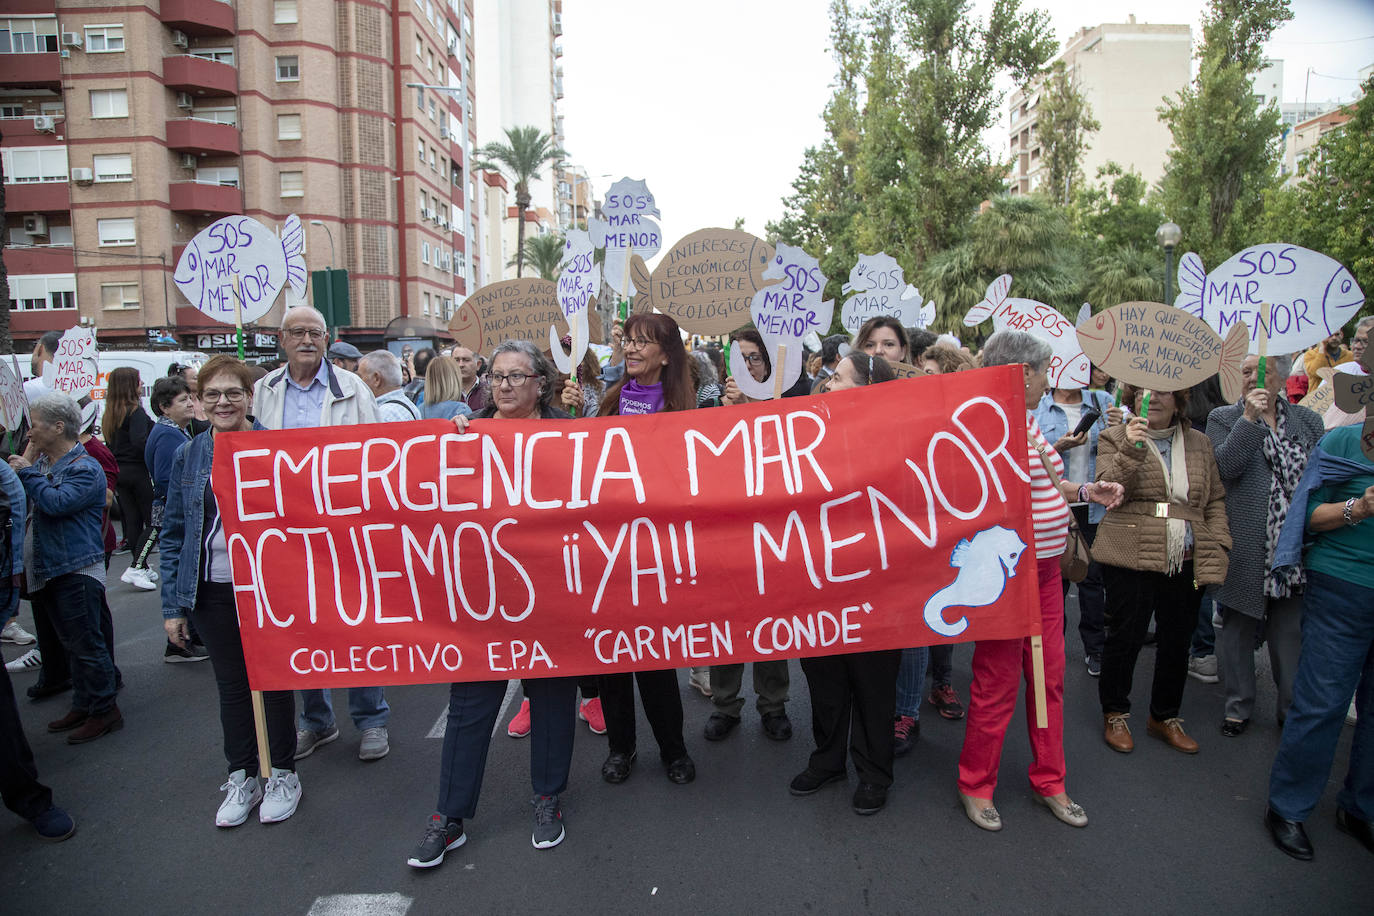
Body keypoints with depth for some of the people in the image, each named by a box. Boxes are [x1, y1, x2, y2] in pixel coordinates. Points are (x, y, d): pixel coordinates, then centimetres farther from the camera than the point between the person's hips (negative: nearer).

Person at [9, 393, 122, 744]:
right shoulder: (43, 461, 14)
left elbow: (56, 502, -26)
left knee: (87, 644, -2)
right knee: (72, 644, 17)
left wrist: (27, 471, -14)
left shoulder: (85, 468, -14)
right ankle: (83, 706, 28)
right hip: (51, 570, 9)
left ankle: (104, 711, 8)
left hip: (78, 571, -9)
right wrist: (28, 456, 4)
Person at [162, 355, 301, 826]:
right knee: (231, 685, 14)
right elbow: (173, 534, 6)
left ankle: (283, 776, 27)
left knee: (273, 680, 9)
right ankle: (242, 778, 30)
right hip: (213, 592, 3)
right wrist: (173, 606, 2)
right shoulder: (188, 456, 3)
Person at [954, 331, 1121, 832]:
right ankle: (975, 785, 23)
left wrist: (1086, 490, 13)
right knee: (997, 682, 3)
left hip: (1044, 568, 9)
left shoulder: (1028, 421, 11)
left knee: (1050, 676, 17)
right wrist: (1017, 462, -30)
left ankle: (1049, 781, 34)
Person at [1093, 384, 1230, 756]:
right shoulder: (1115, 438, 2)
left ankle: (1164, 716, 30)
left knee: (1177, 640, 12)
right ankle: (1115, 714, 21)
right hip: (1130, 558, -4)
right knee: (1125, 637, 2)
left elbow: (1216, 501, 13)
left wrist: (1216, 550, 2)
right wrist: (1130, 450, -23)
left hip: (1187, 562, 4)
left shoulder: (1200, 443, 13)